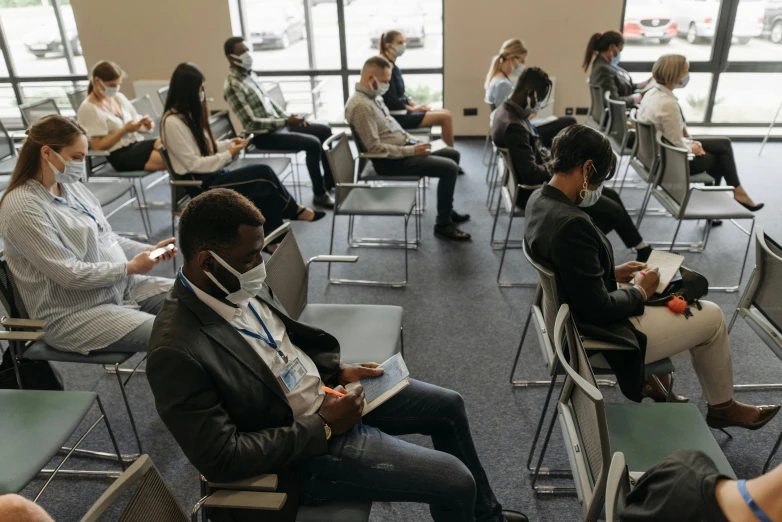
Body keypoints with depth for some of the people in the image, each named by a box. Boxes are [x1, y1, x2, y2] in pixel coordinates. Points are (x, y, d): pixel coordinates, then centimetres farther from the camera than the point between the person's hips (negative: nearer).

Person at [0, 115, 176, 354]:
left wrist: (148, 250, 0)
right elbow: (69, 274, -22)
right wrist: (130, 267, -15)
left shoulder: (71, 186, 7)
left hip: (122, 286, 9)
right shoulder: (22, 208, -18)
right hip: (75, 313, -8)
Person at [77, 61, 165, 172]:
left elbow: (136, 121, 20)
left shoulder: (119, 97, 15)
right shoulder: (88, 109, -5)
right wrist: (124, 130, -20)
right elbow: (97, 146, -11)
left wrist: (146, 125, -5)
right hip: (121, 155, -6)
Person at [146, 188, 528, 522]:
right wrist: (323, 425, -21)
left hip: (323, 388, 8)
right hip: (304, 450, -8)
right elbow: (222, 459, -24)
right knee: (456, 482, -10)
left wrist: (337, 370, -2)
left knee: (449, 406, 14)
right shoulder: (177, 352, -30)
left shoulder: (239, 287, -6)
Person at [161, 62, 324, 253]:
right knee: (263, 173, -18)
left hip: (212, 175, 9)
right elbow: (193, 164, -20)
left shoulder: (190, 113, 11)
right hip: (199, 185, -9)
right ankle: (294, 211, 4)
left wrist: (229, 144, 0)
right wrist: (228, 155, -14)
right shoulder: (173, 122, -18)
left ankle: (274, 240, -8)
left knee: (264, 189, -14)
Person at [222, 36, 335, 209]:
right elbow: (251, 124, -23)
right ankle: (319, 194, -10)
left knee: (324, 130, 6)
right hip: (263, 135, -9)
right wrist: (285, 122, -24)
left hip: (278, 123, 9)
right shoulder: (233, 86, -19)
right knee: (313, 143, -24)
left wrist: (288, 117, 4)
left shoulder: (249, 74, 9)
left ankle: (329, 182, 16)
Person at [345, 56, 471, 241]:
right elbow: (375, 148, -27)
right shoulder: (361, 105, -23)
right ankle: (443, 224, -4)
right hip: (390, 160, -11)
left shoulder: (373, 96, 9)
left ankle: (447, 210, 26)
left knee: (453, 154, 16)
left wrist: (413, 142, 6)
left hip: (402, 147, 11)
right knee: (449, 168, -18)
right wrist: (411, 151, -22)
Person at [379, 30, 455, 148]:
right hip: (396, 116, -10)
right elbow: (392, 101, -19)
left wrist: (415, 105, 3)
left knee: (446, 113, 6)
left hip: (402, 111, 10)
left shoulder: (394, 66, 14)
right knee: (445, 117, -12)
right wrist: (413, 108, -8)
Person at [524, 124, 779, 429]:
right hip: (601, 335, -9)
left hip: (575, 313, 9)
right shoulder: (572, 225, -34)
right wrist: (639, 292, -9)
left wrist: (613, 273, 4)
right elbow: (599, 308, -27)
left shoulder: (539, 200, -5)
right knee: (712, 316, 9)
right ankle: (722, 408, 32)